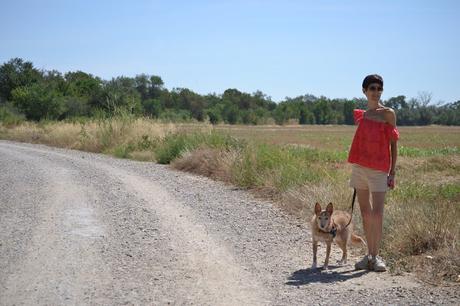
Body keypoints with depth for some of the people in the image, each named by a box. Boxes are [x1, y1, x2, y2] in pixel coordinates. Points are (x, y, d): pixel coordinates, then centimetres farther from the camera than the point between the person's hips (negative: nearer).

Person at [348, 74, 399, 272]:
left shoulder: (388, 114, -2)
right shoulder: (361, 115, 11)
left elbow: (393, 144, -2)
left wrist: (392, 172, -7)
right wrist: (355, 169, 16)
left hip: (379, 169, -5)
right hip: (360, 167, 5)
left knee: (377, 214, -10)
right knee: (365, 213, 9)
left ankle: (375, 256, 0)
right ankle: (369, 255, 17)